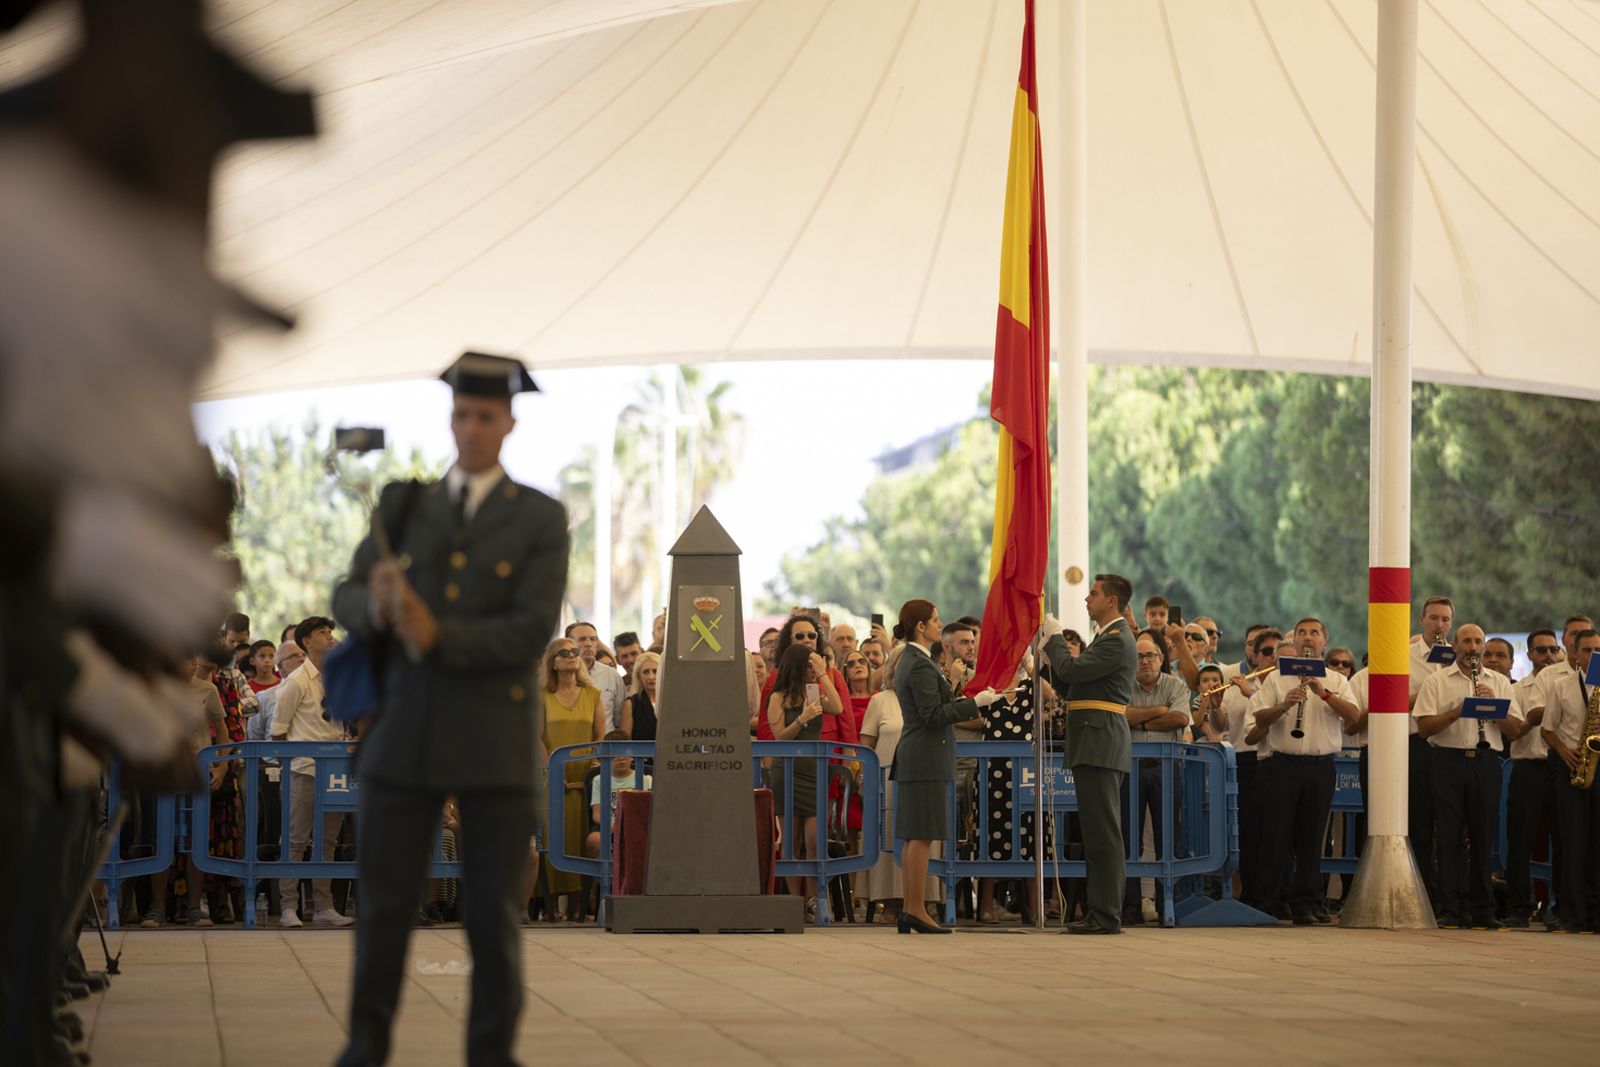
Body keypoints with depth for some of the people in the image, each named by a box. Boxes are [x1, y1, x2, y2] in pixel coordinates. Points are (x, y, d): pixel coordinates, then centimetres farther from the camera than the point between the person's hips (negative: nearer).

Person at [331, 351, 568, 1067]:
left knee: (494, 913, 0)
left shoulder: (542, 520, 0)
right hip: (405, 732, 2)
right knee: (384, 901, 3)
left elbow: (531, 634, -11)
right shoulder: (403, 507, 10)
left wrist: (435, 634, -23)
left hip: (495, 742, -2)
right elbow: (347, 600, 2)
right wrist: (376, 607, -22)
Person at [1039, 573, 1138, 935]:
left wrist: (1054, 637, -4)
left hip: (1101, 746, -11)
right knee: (1099, 833, 11)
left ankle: (1106, 915, -11)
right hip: (1096, 747, 11)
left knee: (1103, 833, -10)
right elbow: (1069, 683, 20)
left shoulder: (1117, 640, -12)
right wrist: (1051, 648, 9)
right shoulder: (1108, 638, 22)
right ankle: (1100, 911, 15)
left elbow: (1071, 670, -19)